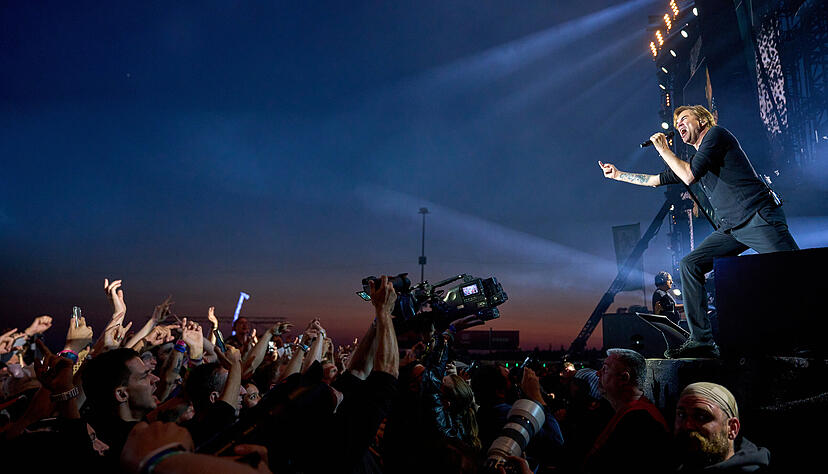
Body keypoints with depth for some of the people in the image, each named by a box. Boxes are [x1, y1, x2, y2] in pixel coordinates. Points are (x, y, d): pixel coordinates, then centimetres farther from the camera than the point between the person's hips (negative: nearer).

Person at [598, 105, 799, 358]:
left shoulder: (717, 134, -2)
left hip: (758, 218, -8)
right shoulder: (693, 160, 21)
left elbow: (689, 176, -14)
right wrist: (617, 174, 32)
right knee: (690, 265, -4)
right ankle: (702, 341, -5)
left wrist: (664, 150, -2)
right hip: (730, 230, 8)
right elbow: (655, 180, 29)